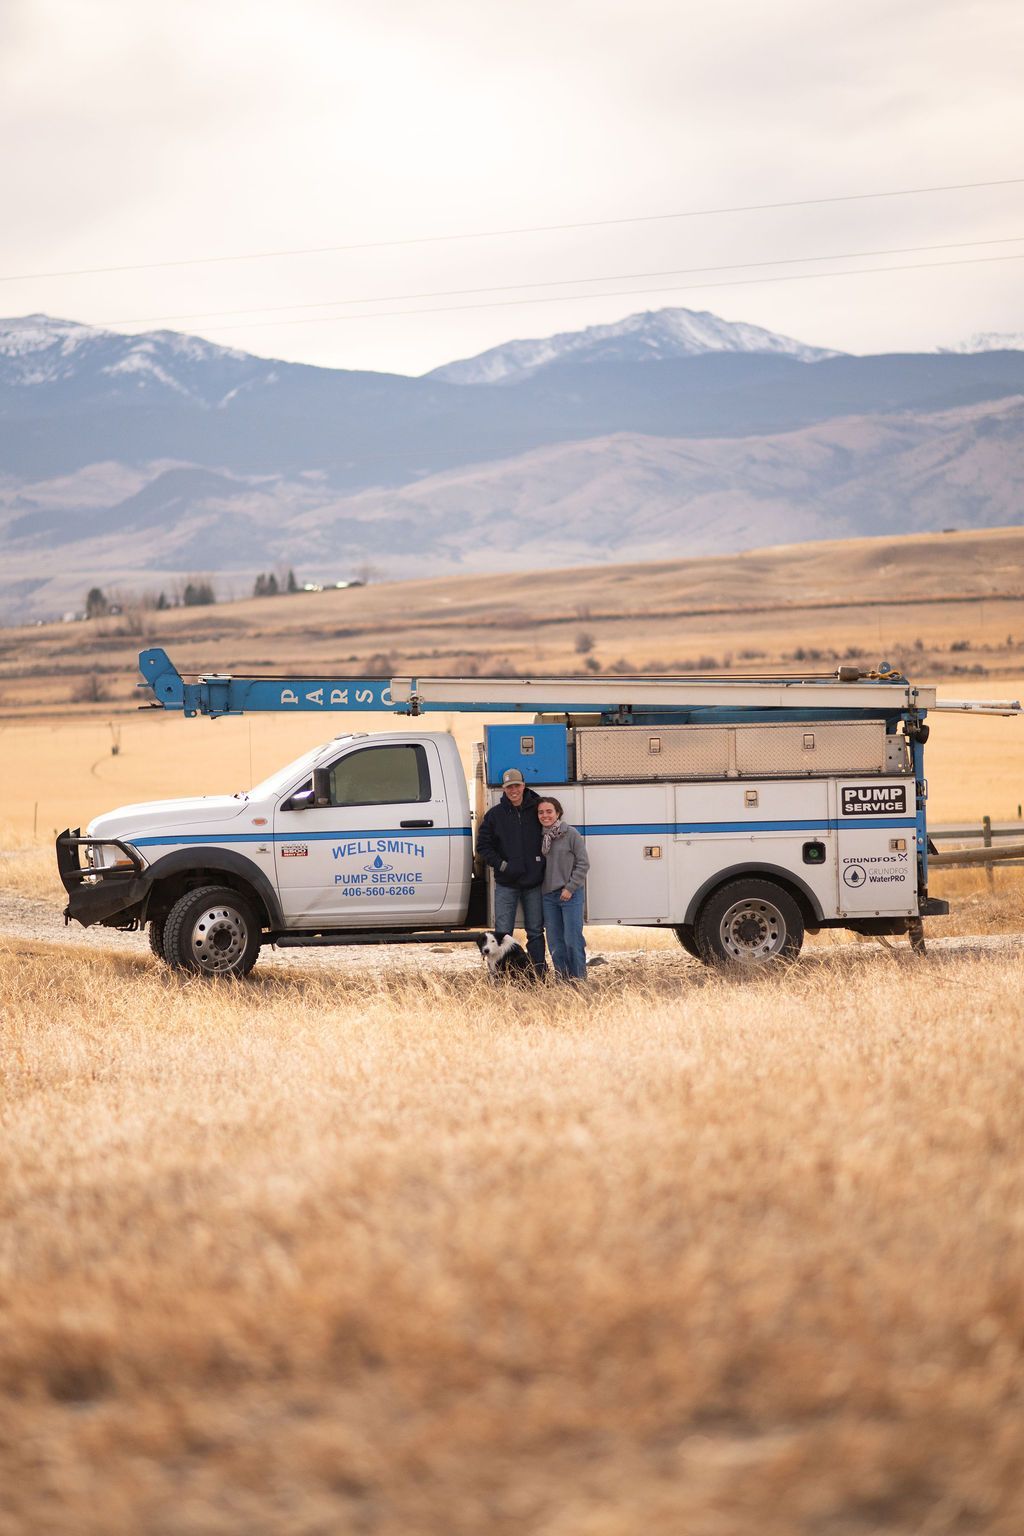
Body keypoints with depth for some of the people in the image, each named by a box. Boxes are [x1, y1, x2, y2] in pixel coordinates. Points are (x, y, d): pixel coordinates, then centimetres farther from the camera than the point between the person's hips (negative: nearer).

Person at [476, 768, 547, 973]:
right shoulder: (495, 814, 3)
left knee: (535, 931, 7)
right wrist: (501, 865, -6)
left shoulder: (536, 810, 2)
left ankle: (540, 973, 12)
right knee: (503, 933, -1)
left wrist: (542, 863, -3)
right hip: (506, 884, 0)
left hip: (533, 882, 0)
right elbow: (483, 845, 6)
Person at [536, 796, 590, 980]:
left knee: (572, 939, -5)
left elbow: (583, 863, -6)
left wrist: (570, 888, -11)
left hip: (570, 895, -5)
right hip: (548, 896, 5)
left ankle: (578, 978, 4)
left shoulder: (571, 834, -6)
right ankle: (561, 977, 16)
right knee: (554, 941, 7)